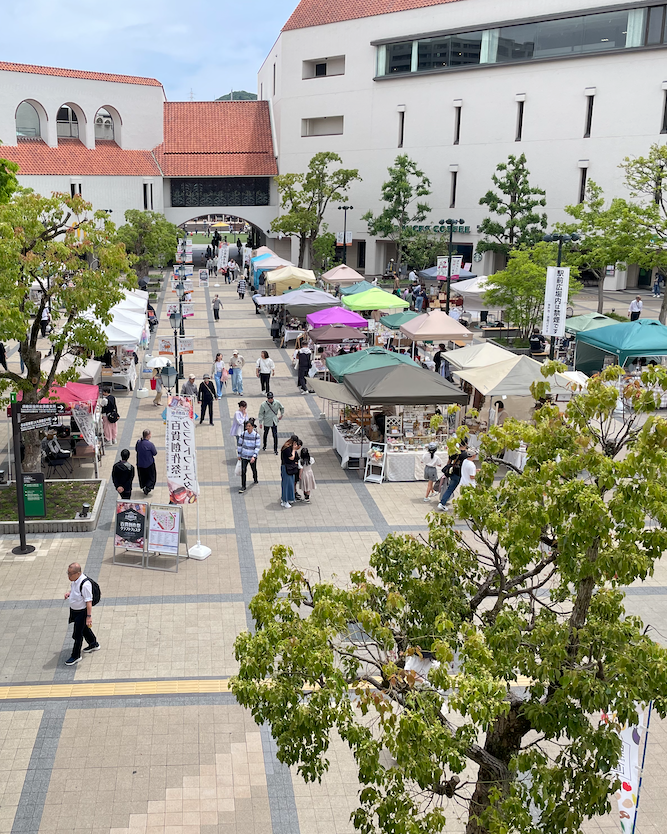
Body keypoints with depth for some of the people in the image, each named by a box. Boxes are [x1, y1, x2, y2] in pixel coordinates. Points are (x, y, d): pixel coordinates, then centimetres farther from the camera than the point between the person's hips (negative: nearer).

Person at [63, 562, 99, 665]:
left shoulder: (85, 584, -33)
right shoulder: (74, 579, -6)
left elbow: (89, 601, -28)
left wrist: (89, 616, -28)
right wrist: (69, 592, -3)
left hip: (82, 612, -9)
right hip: (74, 610, 9)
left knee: (77, 634, 3)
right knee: (83, 628, 27)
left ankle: (76, 656, 21)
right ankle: (94, 644, 49)